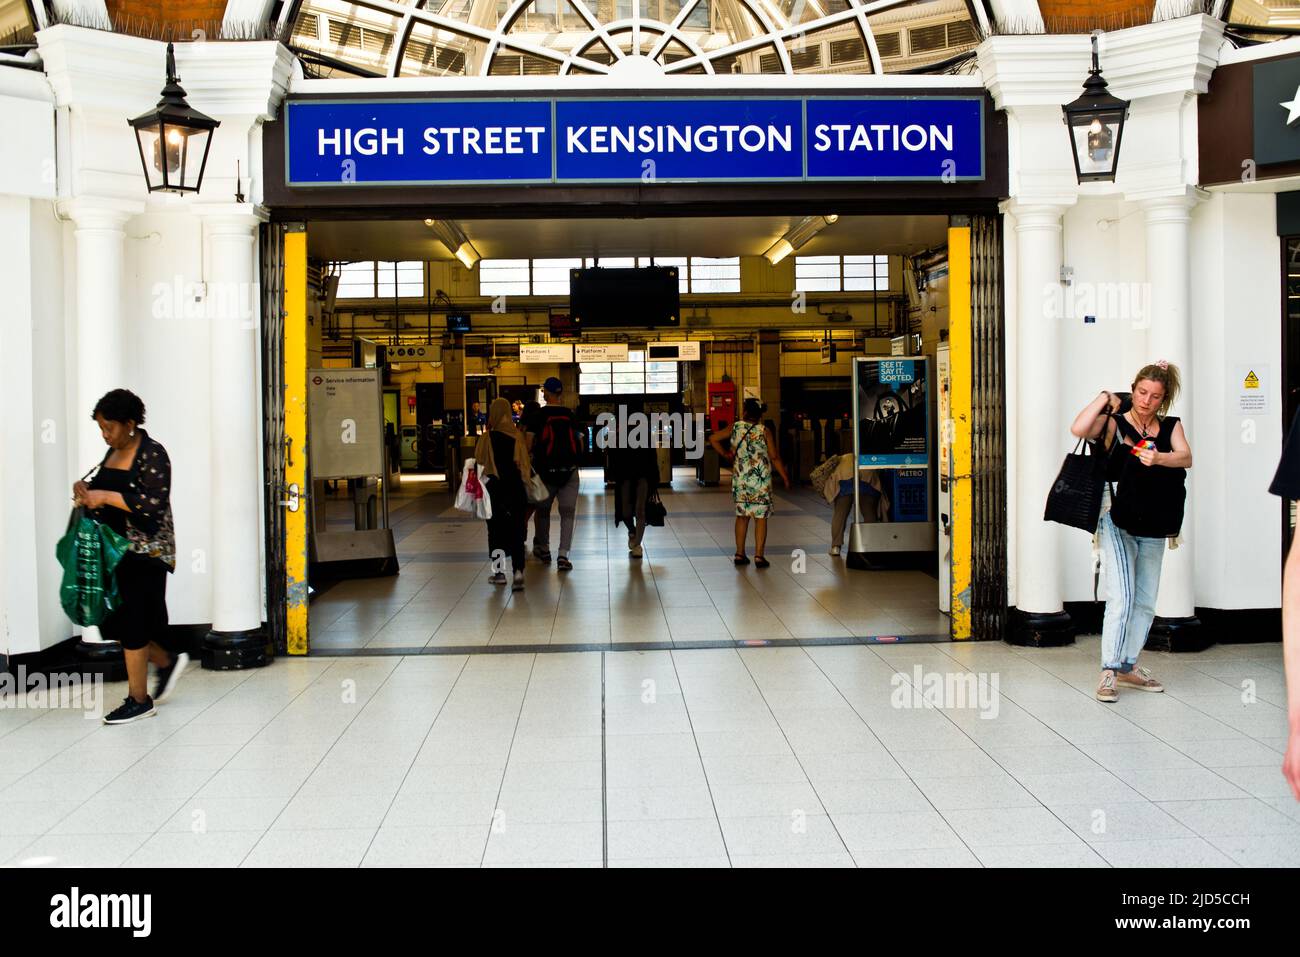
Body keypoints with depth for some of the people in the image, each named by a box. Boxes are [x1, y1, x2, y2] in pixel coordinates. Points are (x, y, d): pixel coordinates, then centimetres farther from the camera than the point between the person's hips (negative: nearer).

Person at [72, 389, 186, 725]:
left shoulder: (152, 454, -13)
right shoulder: (113, 452, 12)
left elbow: (154, 504, -23)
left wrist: (106, 497, -23)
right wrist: (89, 493, 2)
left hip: (144, 551, -8)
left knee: (131, 622, -4)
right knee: (112, 618, 9)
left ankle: (139, 700, 8)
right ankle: (167, 662, 29)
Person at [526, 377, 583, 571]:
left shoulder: (538, 415, -4)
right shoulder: (570, 415, 4)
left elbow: (529, 445, -8)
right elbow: (580, 444, 6)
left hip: (545, 469, -1)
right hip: (569, 471, 1)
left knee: (542, 510, 18)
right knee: (567, 513, 3)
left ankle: (543, 549, 29)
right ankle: (563, 555, -7)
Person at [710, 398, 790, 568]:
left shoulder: (735, 428, -2)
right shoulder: (765, 431, -8)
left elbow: (712, 439, 0)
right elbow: (774, 457, -9)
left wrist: (725, 454, 10)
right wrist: (785, 476, 0)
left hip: (740, 480, 3)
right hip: (761, 481, -3)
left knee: (742, 515, 14)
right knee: (761, 517, 2)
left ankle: (739, 554, 17)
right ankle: (759, 556, -1)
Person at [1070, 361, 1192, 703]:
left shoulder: (1171, 426, 7)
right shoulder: (1115, 423, -3)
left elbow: (1186, 457, -12)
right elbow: (1079, 429, -23)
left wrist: (1159, 458, -32)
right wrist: (1105, 399, -12)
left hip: (1154, 528, 5)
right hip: (1118, 524, -5)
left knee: (1146, 602, 12)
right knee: (1121, 599, -13)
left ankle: (1128, 666, 25)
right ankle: (1108, 672, -8)